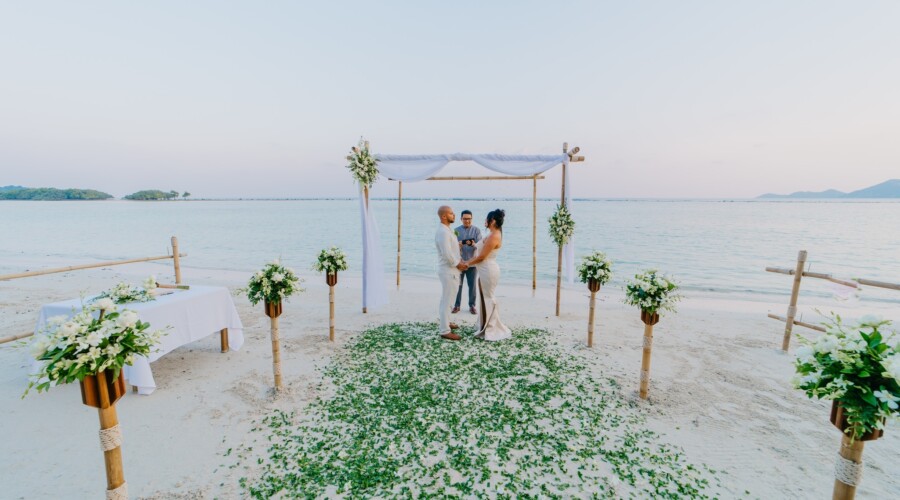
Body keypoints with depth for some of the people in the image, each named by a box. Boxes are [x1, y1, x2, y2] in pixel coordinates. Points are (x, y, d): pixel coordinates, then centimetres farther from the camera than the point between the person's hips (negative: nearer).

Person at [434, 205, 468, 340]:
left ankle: (445, 322, 36)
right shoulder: (443, 231, -21)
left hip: (451, 269, 10)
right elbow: (447, 254, -26)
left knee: (447, 298, 21)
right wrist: (458, 264, -13)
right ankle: (445, 331, 4)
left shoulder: (447, 229, 11)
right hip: (448, 270, -10)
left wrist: (459, 262, 7)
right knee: (446, 300, -3)